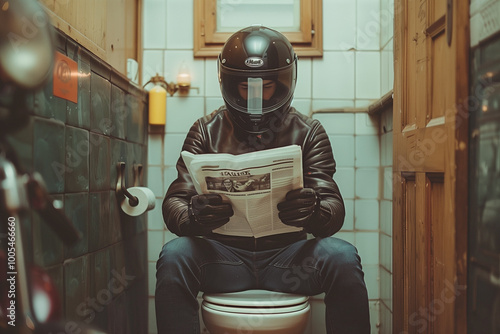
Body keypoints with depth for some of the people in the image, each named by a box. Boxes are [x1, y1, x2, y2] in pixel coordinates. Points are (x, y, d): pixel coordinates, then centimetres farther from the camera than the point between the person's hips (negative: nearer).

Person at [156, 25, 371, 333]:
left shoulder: (309, 133, 4)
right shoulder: (207, 131, 4)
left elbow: (334, 208, -4)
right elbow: (174, 202, -3)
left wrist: (315, 211, -31)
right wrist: (194, 214, -29)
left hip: (287, 255, 1)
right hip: (223, 255, 0)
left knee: (343, 258, -28)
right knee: (174, 256, -29)